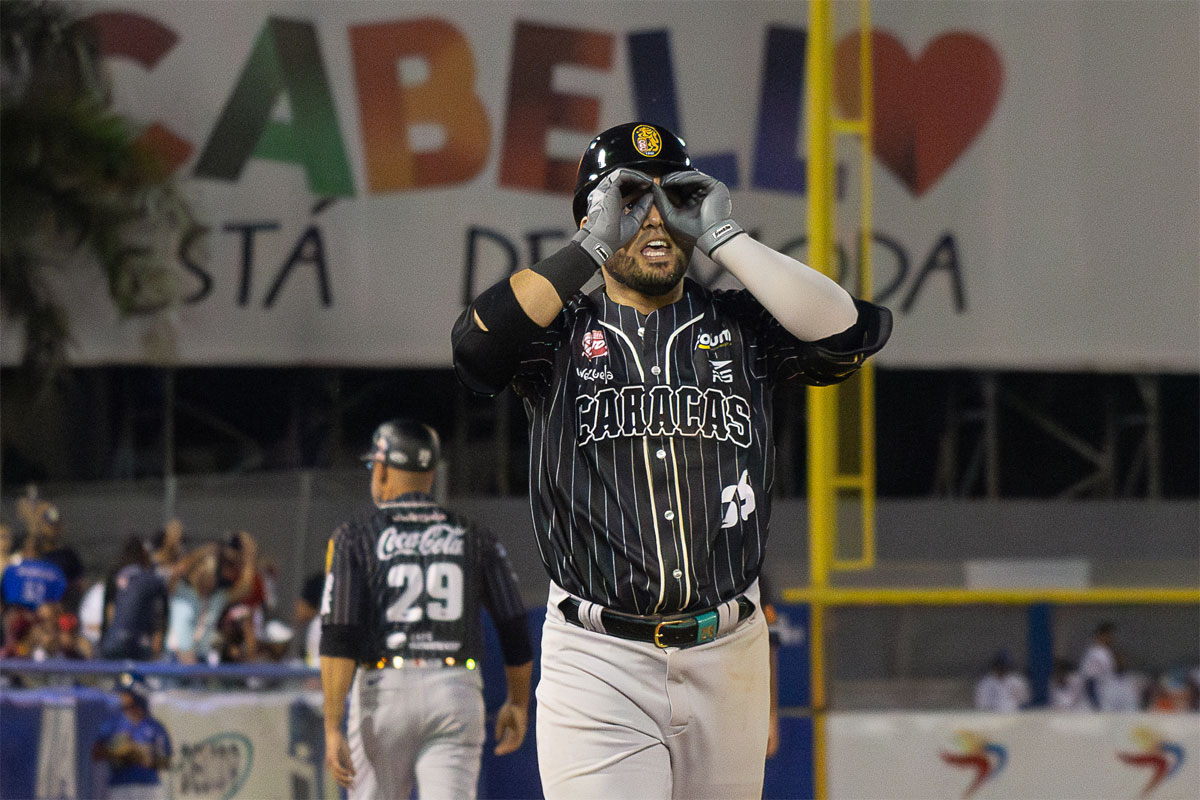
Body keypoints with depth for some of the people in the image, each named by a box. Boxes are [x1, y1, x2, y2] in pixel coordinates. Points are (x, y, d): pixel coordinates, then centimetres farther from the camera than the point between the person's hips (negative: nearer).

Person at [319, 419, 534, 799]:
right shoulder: (475, 539, 7)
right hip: (457, 693, 1)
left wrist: (332, 728, -12)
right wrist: (518, 703, 23)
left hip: (384, 689, -1)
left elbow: (339, 639, -9)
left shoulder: (355, 538, 0)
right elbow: (515, 631, 7)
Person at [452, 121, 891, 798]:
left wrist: (724, 238, -3)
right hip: (598, 660, -3)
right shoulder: (563, 334, 6)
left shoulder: (739, 329, 12)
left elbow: (850, 331, -6)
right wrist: (593, 246, -10)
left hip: (726, 660, 3)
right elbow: (479, 343, -15)